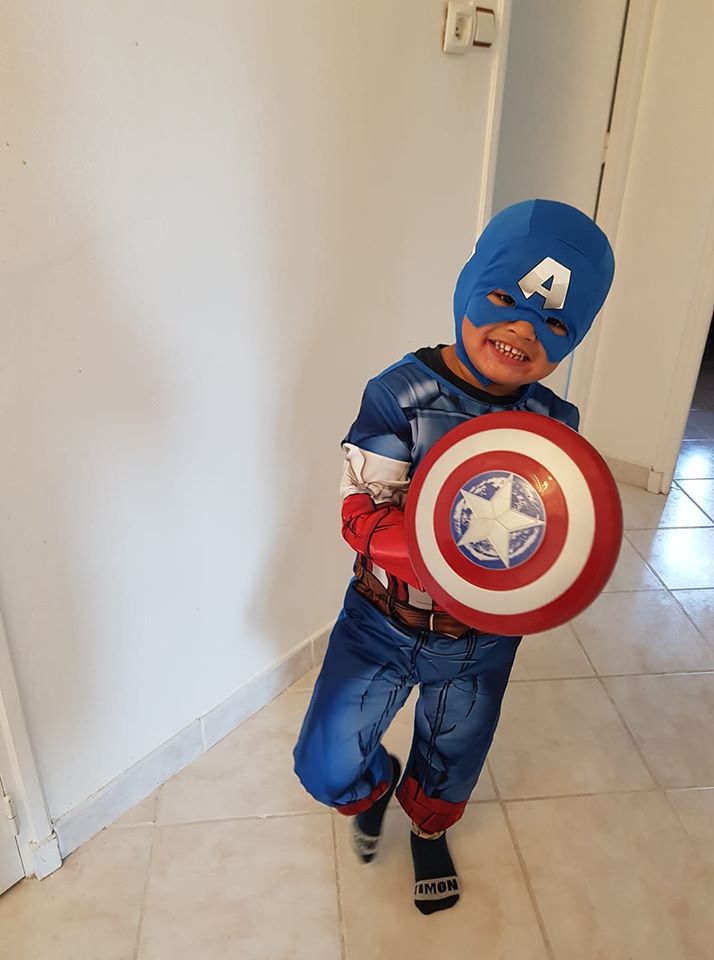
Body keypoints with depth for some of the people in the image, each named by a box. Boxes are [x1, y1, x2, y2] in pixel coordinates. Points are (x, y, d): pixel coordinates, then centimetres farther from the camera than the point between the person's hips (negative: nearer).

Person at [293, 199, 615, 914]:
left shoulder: (554, 425, -11)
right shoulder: (401, 394, -20)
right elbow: (362, 516, -22)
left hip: (479, 641, 3)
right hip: (382, 624, -2)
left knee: (452, 761, 25)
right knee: (326, 766, 7)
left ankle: (428, 829, 62)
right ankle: (374, 783, 46)